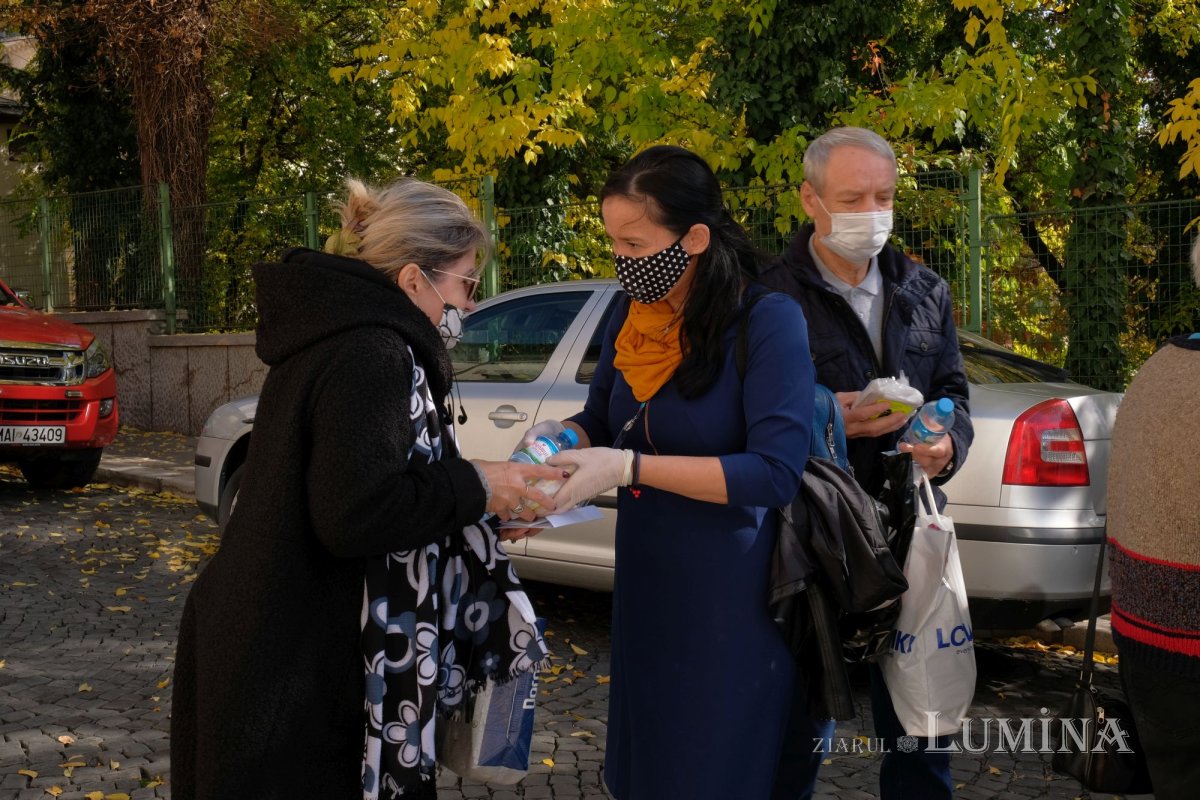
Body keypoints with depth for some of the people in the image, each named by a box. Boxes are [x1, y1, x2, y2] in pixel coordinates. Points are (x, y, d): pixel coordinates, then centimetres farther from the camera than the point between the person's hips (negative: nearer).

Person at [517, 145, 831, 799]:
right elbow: (601, 420, 15)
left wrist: (628, 467, -27)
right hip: (646, 586, 6)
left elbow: (776, 472, -23)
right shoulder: (632, 314, 1)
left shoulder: (767, 320, -17)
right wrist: (558, 435, -8)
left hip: (734, 597, -6)